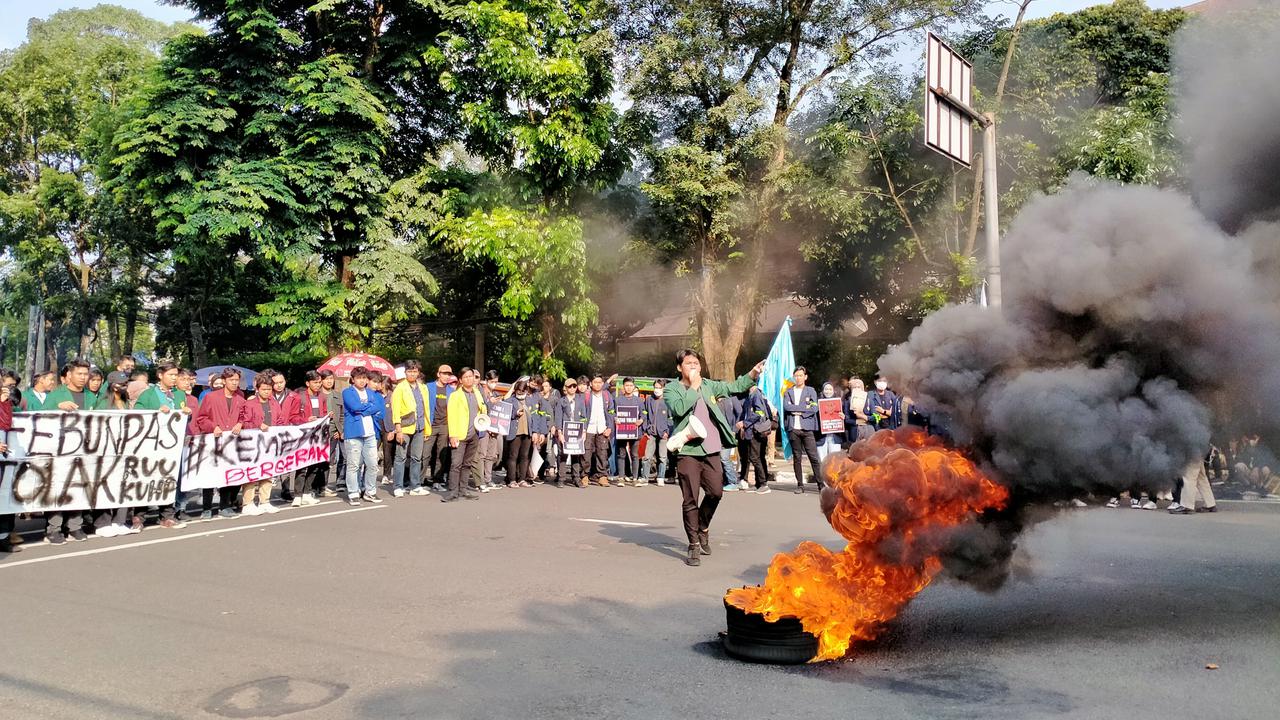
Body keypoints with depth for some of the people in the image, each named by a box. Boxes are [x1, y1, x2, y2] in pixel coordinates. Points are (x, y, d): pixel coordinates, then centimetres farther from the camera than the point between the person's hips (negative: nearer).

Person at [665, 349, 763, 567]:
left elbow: (733, 387, 12)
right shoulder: (672, 389, 0)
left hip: (711, 450, 4)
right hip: (688, 452, -4)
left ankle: (703, 528, 33)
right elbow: (679, 409, -18)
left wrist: (753, 374, 0)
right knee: (690, 500, -1)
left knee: (716, 492, 5)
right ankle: (694, 545, 10)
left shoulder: (708, 385, 13)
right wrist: (694, 387, -11)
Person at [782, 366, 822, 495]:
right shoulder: (788, 392, 12)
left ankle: (820, 484, -3)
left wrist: (798, 411, -5)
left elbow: (814, 409, -3)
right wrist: (804, 407, -6)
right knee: (796, 458, 5)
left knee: (814, 457, -6)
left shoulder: (810, 391, 10)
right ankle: (800, 485, 11)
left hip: (807, 428, -2)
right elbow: (786, 407, -5)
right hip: (793, 428, 2)